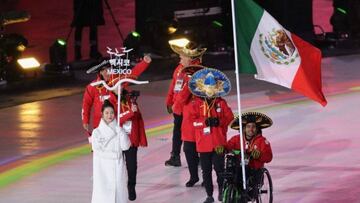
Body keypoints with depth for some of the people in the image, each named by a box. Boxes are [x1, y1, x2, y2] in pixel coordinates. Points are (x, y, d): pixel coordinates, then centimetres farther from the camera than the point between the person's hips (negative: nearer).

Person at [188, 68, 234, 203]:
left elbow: (229, 118, 1)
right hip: (203, 143, 1)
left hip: (218, 142, -1)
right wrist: (205, 121, -20)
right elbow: (192, 119, -6)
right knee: (206, 170, 5)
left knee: (219, 167, -2)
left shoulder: (221, 103, 4)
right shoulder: (197, 103, 2)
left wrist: (219, 121, -14)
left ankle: (221, 191, 18)